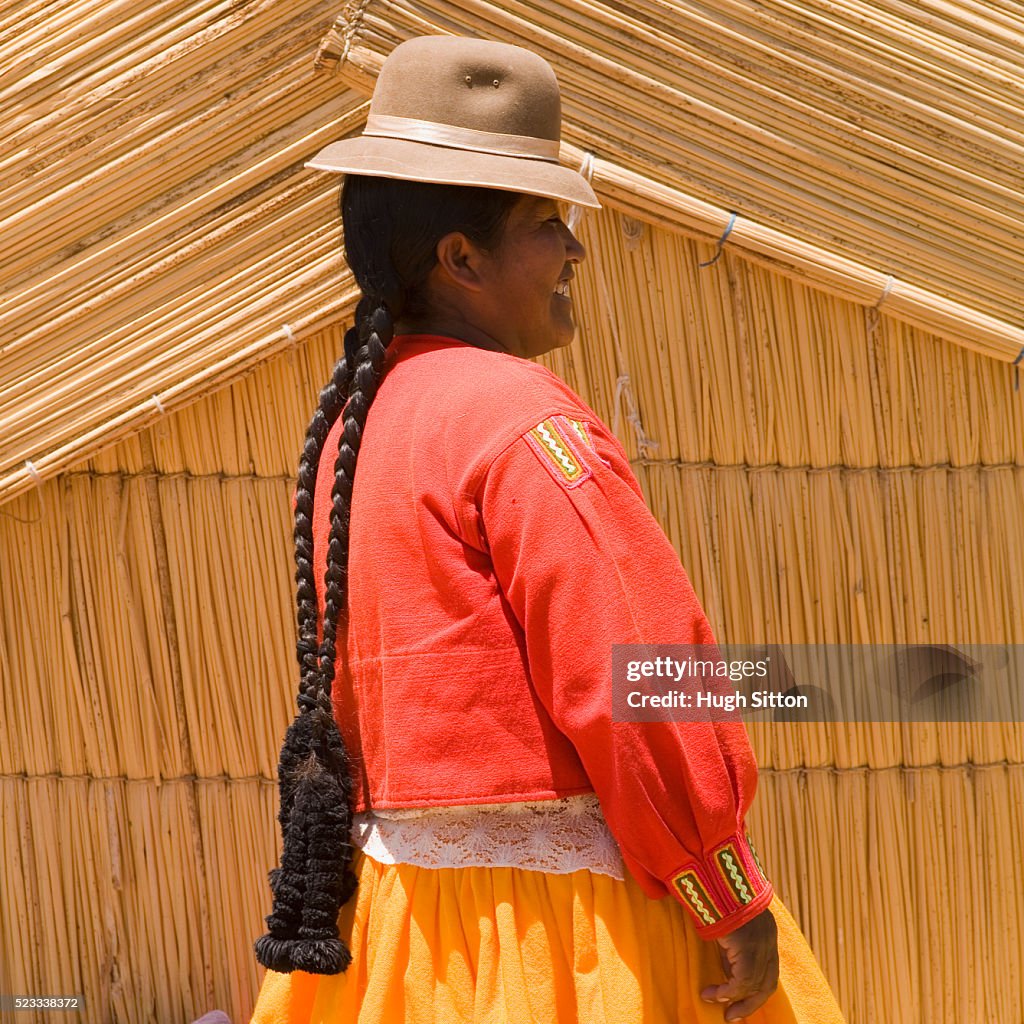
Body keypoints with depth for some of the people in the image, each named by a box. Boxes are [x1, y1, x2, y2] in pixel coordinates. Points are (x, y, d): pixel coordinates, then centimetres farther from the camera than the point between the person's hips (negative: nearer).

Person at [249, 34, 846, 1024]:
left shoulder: (349, 422, 11)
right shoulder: (521, 420, -16)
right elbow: (632, 683, -20)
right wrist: (736, 901, -13)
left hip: (399, 899, 9)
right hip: (550, 907, -9)